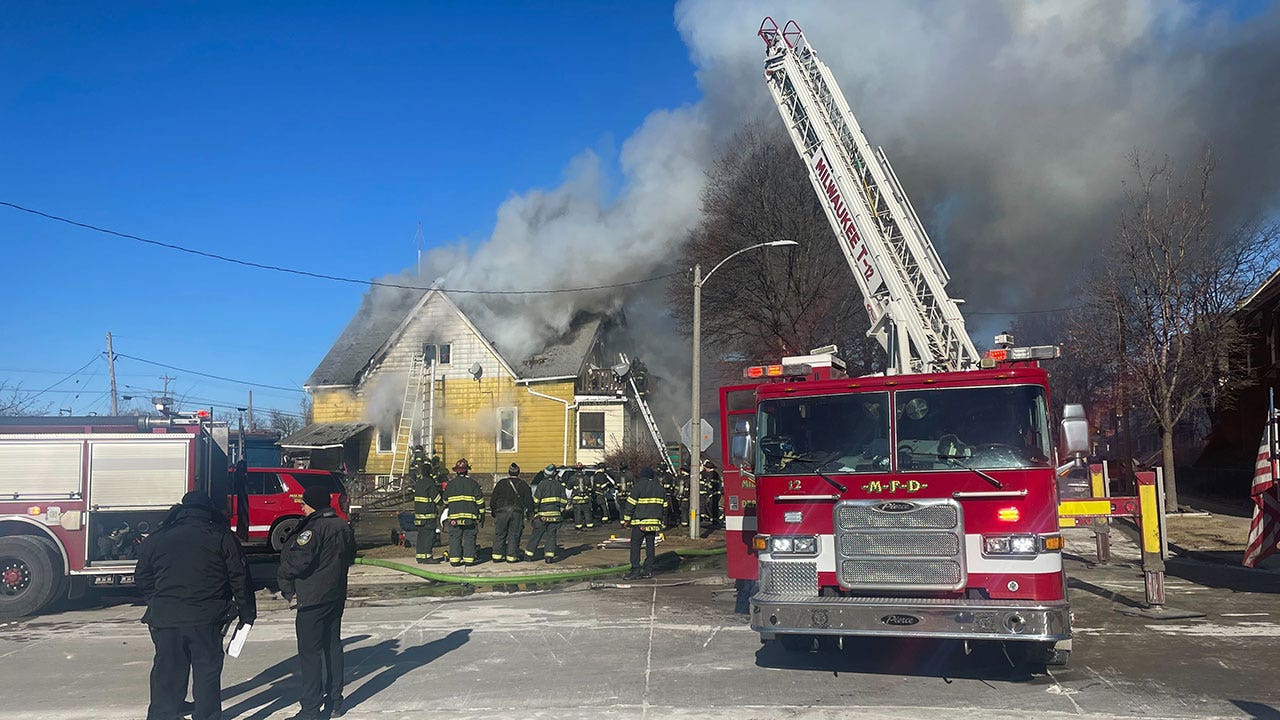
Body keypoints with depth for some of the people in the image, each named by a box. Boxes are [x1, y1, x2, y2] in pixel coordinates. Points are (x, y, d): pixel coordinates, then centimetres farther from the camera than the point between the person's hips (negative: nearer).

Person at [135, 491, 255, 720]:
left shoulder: (156, 539, 7)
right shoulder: (222, 537, -2)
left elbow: (142, 580, 14)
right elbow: (240, 579, -2)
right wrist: (247, 613, 6)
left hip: (164, 621, 3)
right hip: (206, 620, -2)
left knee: (166, 673, 14)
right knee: (207, 672, 8)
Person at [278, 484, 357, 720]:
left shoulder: (314, 528, -19)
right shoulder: (344, 527, 8)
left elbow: (297, 562, -23)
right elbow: (350, 558, 19)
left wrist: (283, 577, -5)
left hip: (312, 600, -8)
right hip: (337, 596, 9)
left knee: (310, 652, -2)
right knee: (333, 646, 15)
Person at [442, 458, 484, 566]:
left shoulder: (450, 484, 6)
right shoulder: (473, 483, 2)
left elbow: (445, 501, 13)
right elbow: (480, 501, 1)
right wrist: (481, 515, 8)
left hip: (454, 516, 1)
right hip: (470, 516, -1)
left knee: (455, 538, 5)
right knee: (469, 538, 4)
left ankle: (454, 559, 3)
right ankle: (469, 559, 2)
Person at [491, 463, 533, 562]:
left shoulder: (500, 483, 7)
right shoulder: (523, 485, 9)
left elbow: (493, 500, 8)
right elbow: (529, 501, 9)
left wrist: (494, 513, 16)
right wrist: (530, 513, 19)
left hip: (502, 512, 0)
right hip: (517, 513, 0)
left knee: (499, 534, 7)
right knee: (514, 535, 5)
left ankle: (497, 555, 5)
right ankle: (511, 556, 4)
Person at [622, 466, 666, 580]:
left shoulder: (638, 486, -6)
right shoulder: (659, 487, 12)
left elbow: (631, 504, -8)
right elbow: (664, 505, 15)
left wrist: (626, 519, -2)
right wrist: (661, 521, 22)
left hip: (640, 522, -6)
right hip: (655, 522, 6)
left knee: (635, 545, -3)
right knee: (650, 545, 11)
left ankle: (636, 570, -8)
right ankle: (648, 570, 12)